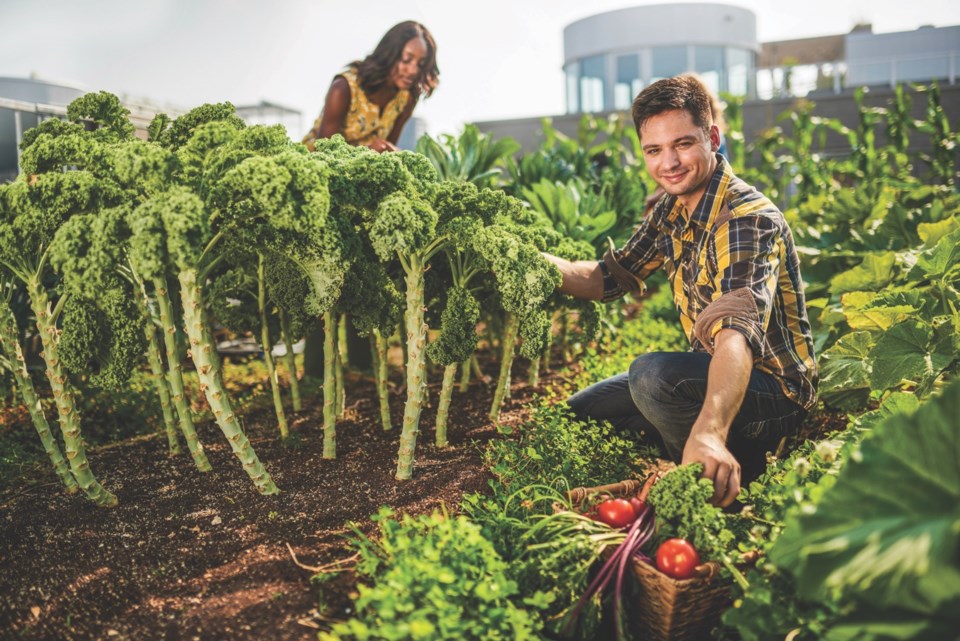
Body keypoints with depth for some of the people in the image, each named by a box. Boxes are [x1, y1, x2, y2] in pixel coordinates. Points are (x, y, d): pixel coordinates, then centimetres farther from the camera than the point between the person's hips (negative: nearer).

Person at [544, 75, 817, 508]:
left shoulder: (748, 219, -26)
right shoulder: (673, 208, 1)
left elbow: (739, 330, -42)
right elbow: (610, 277, 8)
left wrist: (709, 432, -59)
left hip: (773, 389, -9)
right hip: (714, 373, 9)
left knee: (653, 374, -35)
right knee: (579, 412, 13)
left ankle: (739, 468, -10)